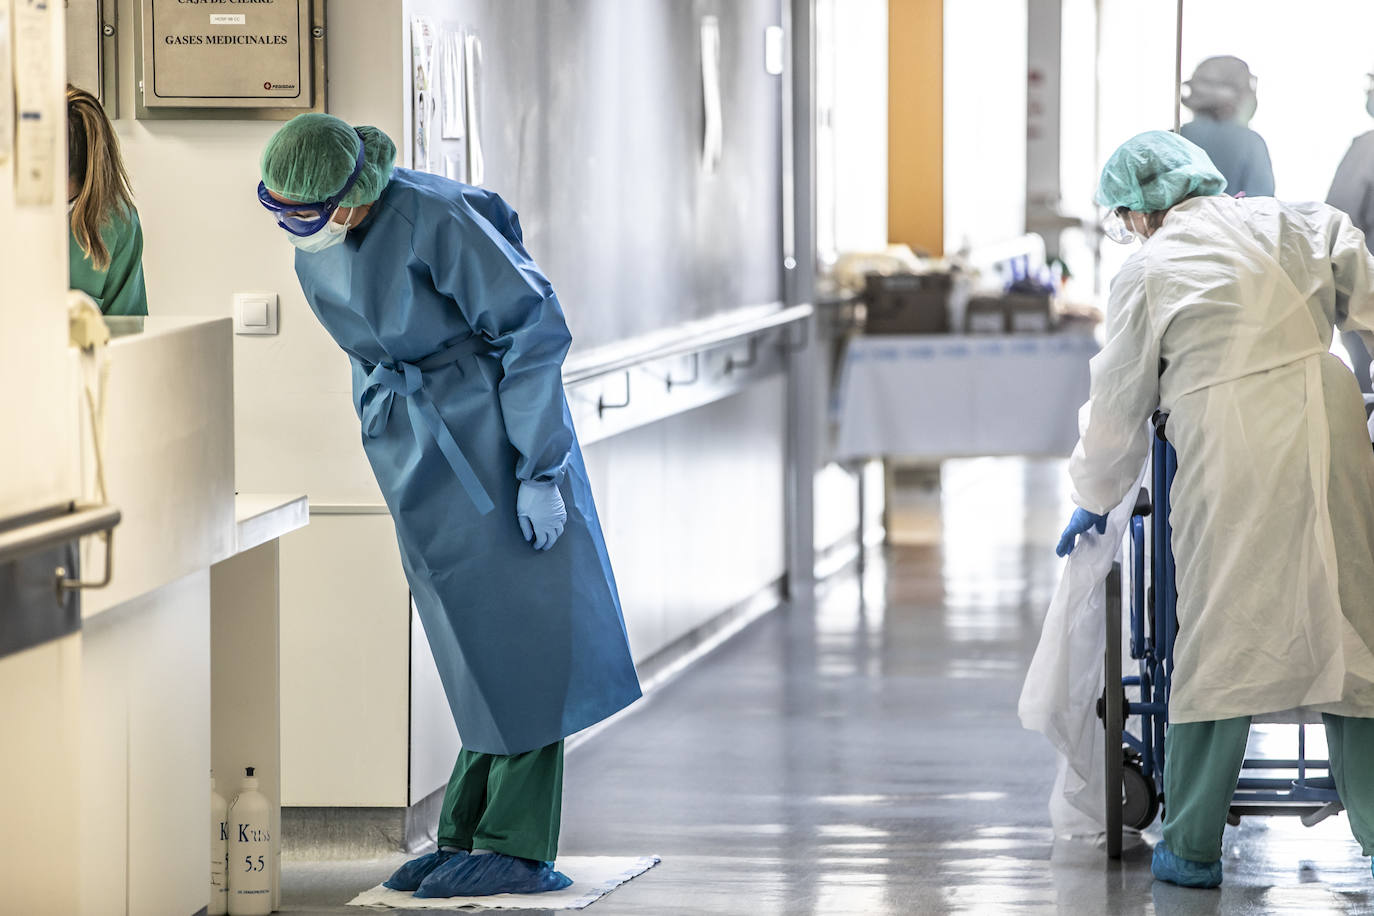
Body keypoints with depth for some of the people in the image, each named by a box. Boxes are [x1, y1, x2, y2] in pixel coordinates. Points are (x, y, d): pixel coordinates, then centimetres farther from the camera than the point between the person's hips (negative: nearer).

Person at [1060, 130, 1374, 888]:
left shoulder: (1149, 271, 5)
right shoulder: (1296, 224, 14)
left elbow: (1119, 405, 12)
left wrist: (1094, 500, 27)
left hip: (1234, 453, -3)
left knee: (1218, 637, 5)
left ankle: (1191, 846, 11)